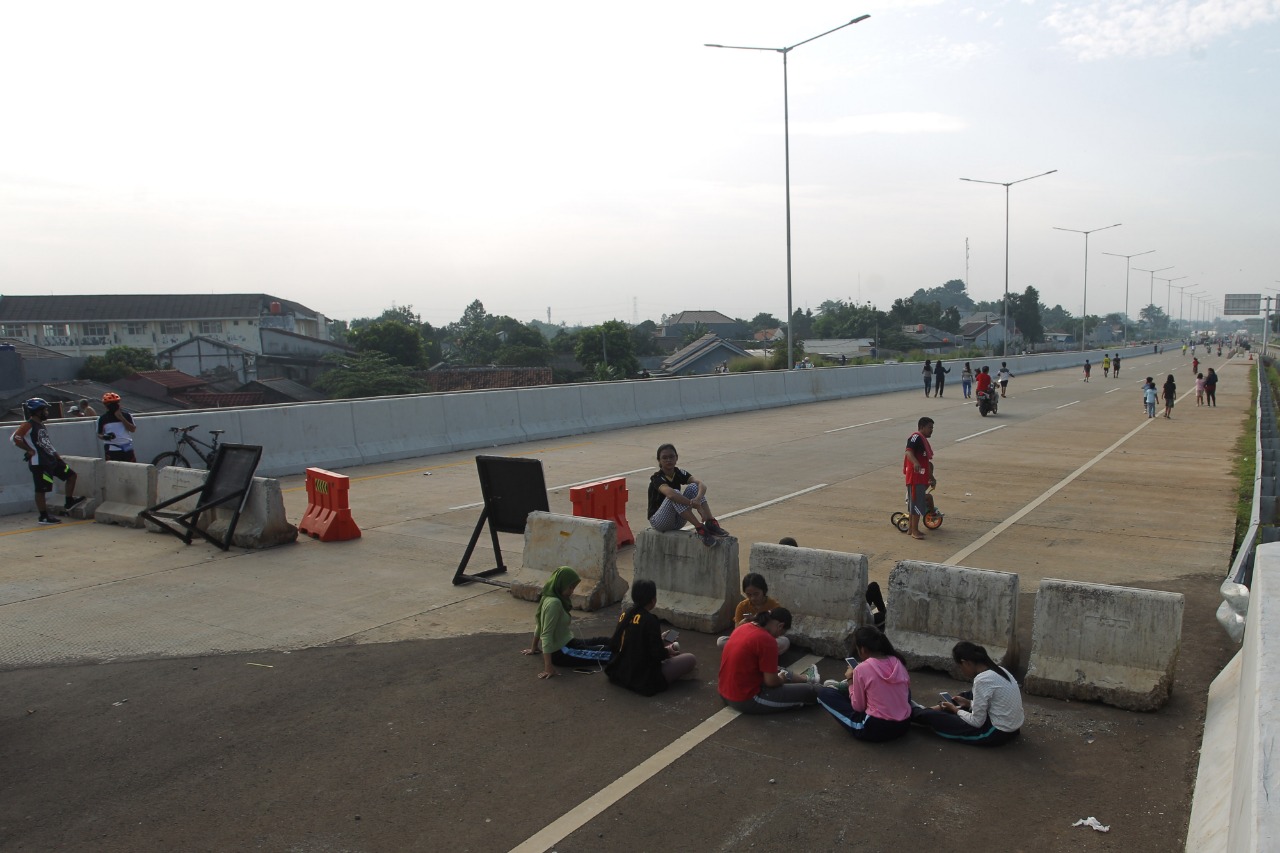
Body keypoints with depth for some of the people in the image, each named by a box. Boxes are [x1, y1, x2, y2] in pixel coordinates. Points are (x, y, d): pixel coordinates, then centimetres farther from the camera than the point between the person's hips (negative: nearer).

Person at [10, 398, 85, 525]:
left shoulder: (42, 426, 16)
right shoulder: (28, 425, -11)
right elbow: (15, 438, -23)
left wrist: (56, 455, 15)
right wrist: (30, 450, -17)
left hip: (51, 459, 9)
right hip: (39, 462, -9)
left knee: (71, 475, 12)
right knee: (41, 489, -2)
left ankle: (69, 502, 19)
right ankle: (43, 517, 5)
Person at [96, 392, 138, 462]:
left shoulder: (126, 415, 3)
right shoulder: (103, 419, 1)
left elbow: (133, 429, -7)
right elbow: (99, 434, 7)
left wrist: (121, 418, -14)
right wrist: (104, 437, -17)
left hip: (127, 448, 2)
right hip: (112, 449, -1)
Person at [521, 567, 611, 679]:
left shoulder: (548, 597, 5)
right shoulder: (554, 603, -25)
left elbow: (539, 624, 16)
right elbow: (546, 635, -29)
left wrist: (534, 648, 27)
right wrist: (548, 667, -30)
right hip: (561, 652, -10)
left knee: (606, 642, 12)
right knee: (605, 652, -9)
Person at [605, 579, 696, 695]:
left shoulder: (625, 614, 2)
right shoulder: (650, 620, -19)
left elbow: (613, 646, 10)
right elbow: (657, 654, -19)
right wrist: (668, 652, 5)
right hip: (643, 678, -8)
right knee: (690, 659, -3)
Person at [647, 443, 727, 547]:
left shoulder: (679, 473, -1)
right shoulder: (657, 478, -18)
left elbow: (701, 484, -18)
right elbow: (670, 494, -41)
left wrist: (698, 498, -41)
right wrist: (696, 506, -45)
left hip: (677, 522, 6)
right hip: (658, 522, -6)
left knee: (693, 487, -14)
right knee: (675, 493, -32)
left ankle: (711, 523, -25)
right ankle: (700, 528, -35)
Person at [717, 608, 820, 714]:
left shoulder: (743, 628, 4)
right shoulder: (766, 640, -22)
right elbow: (771, 681, -17)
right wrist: (781, 680, 5)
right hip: (746, 700, -9)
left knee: (780, 672, 31)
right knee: (809, 691, 1)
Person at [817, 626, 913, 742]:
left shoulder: (862, 669, -15)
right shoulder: (897, 662, -1)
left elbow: (858, 707, -6)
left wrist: (850, 680, 8)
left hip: (876, 729, -6)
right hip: (904, 726, 6)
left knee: (824, 693, 2)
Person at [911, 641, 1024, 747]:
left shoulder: (982, 680, -23)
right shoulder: (998, 670, 3)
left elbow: (977, 722, -16)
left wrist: (956, 710, 0)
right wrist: (968, 703, 15)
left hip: (997, 733, -9)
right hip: (1012, 727, 9)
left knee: (933, 717, 2)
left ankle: (913, 712, 32)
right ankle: (923, 710, 37)